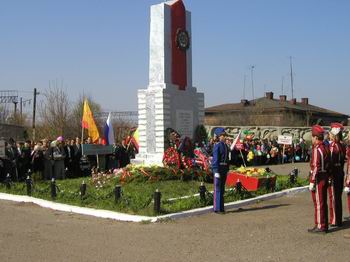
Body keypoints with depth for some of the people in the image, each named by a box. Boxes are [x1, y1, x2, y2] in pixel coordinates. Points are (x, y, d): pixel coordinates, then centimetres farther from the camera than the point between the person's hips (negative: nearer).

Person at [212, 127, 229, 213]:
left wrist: (227, 170, 16)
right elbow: (215, 159, -16)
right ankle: (217, 208, 2)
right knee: (218, 188, -3)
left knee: (222, 188, 13)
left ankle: (221, 207, 21)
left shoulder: (225, 145, 13)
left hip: (224, 168, 8)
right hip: (218, 168, -8)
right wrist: (216, 171, -21)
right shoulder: (217, 146, -12)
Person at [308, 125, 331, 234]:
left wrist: (312, 182, -18)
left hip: (318, 179, -9)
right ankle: (324, 225, 24)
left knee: (319, 203, -2)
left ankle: (320, 226, 4)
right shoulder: (326, 148, 10)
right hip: (325, 178, 9)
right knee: (323, 202, 15)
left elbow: (316, 167, -20)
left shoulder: (317, 149, -18)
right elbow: (328, 164, 13)